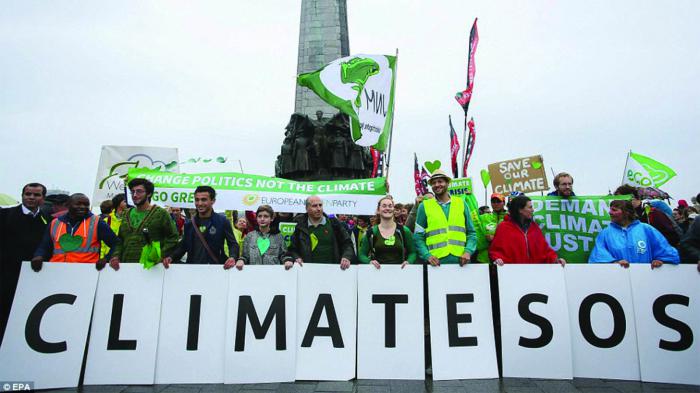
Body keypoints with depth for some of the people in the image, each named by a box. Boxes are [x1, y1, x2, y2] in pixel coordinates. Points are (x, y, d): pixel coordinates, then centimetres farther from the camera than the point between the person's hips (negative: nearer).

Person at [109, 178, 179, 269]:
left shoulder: (160, 213, -1)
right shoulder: (127, 214, 16)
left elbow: (173, 237, -3)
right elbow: (120, 239, 21)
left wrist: (160, 256, -12)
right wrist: (116, 256, 5)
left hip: (149, 266, -5)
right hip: (126, 267, 5)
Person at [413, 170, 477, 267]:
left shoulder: (461, 203, 9)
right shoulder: (424, 206, 4)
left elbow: (471, 233, 11)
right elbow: (418, 236, 3)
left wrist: (468, 251, -6)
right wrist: (427, 255, -11)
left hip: (460, 260, 2)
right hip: (436, 262, -1)